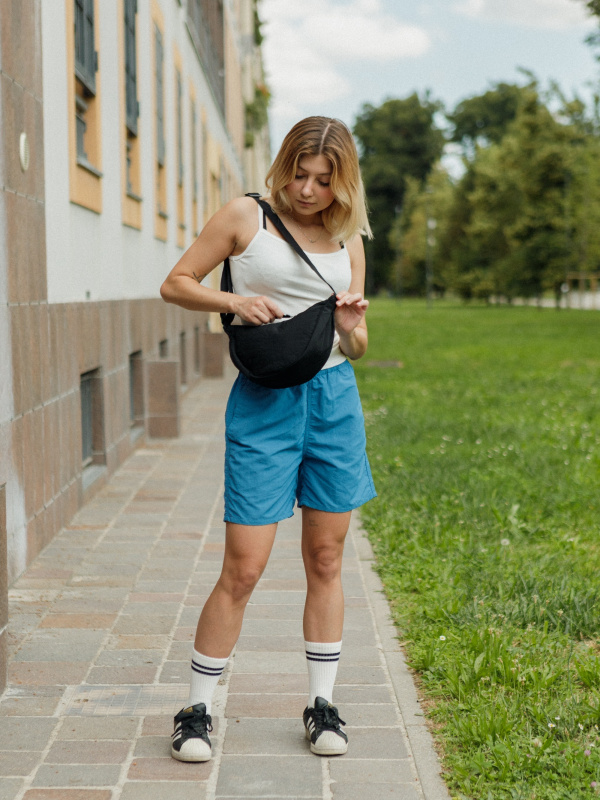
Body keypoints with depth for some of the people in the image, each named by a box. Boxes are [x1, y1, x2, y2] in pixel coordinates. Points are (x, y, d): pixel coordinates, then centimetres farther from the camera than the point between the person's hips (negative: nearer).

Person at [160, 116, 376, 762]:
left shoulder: (348, 239, 11)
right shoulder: (245, 217, -1)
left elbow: (358, 347, 13)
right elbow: (175, 284, 2)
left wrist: (351, 329, -11)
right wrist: (234, 301, -15)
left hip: (335, 398, 4)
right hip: (265, 401, -4)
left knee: (326, 560, 9)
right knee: (243, 568, -5)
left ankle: (321, 704, 22)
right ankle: (196, 709, 10)